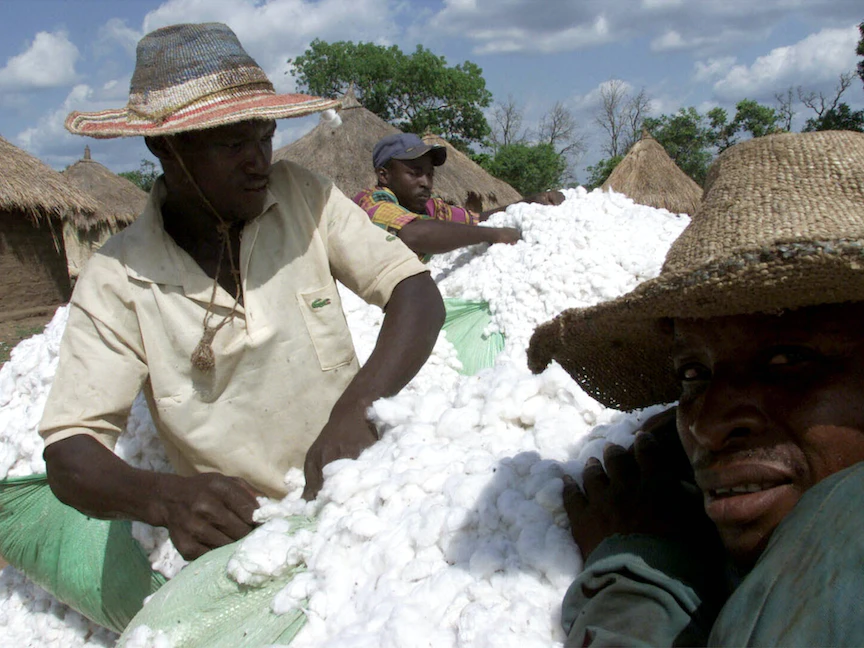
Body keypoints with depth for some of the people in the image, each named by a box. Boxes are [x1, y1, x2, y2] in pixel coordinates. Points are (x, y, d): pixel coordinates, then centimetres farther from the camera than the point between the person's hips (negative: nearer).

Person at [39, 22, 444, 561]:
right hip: (240, 530, 2)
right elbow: (69, 455, -10)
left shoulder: (303, 195, -3)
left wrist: (355, 409, -28)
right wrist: (165, 497, -33)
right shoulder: (117, 281, -8)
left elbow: (419, 297, -9)